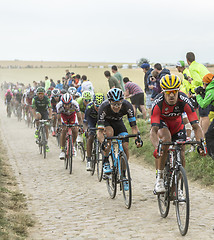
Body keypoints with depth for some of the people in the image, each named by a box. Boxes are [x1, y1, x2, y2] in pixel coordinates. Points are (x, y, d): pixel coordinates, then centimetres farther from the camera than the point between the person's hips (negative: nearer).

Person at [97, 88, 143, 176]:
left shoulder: (127, 106, -32)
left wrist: (137, 138, -47)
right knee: (110, 132, -36)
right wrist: (102, 143, -57)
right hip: (106, 121, -2)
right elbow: (100, 131, -38)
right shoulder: (104, 107, -37)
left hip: (118, 122, 2)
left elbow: (133, 125, -29)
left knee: (125, 147, -15)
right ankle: (105, 162, -20)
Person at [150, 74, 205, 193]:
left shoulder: (184, 101, -33)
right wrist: (156, 147, -59)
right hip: (161, 122, -2)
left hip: (177, 123, 2)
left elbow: (196, 126, -35)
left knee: (181, 155, -9)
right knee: (166, 138, -35)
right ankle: (159, 178, -25)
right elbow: (153, 130, -42)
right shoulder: (158, 103, -36)